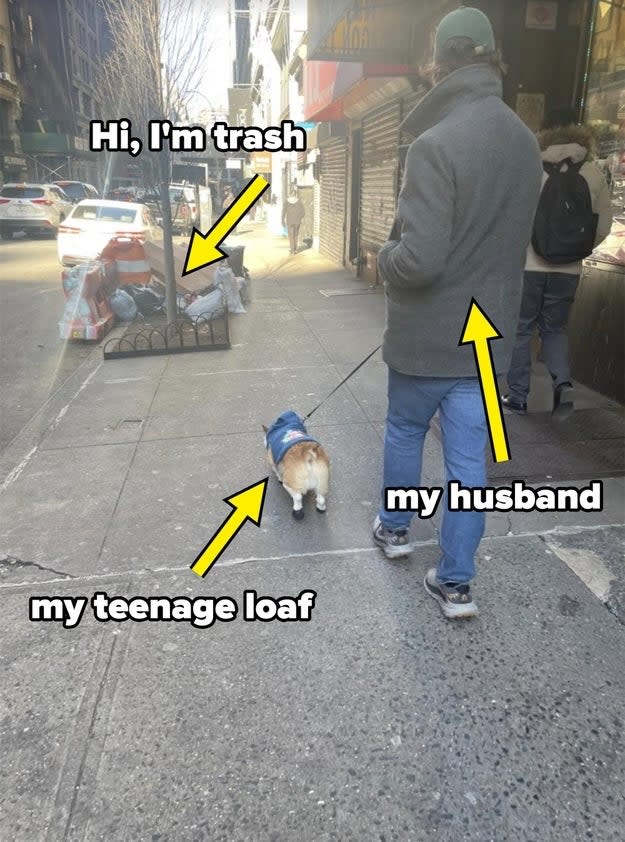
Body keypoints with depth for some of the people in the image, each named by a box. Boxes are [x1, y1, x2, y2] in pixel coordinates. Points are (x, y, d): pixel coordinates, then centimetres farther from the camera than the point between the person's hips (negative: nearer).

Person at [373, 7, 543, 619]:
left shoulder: (436, 144, -19)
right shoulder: (524, 141, 5)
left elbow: (420, 259, -25)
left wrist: (385, 255, -5)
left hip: (426, 334, -5)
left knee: (404, 430, 20)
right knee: (469, 458, 10)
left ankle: (395, 528, 41)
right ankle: (456, 583, 19)